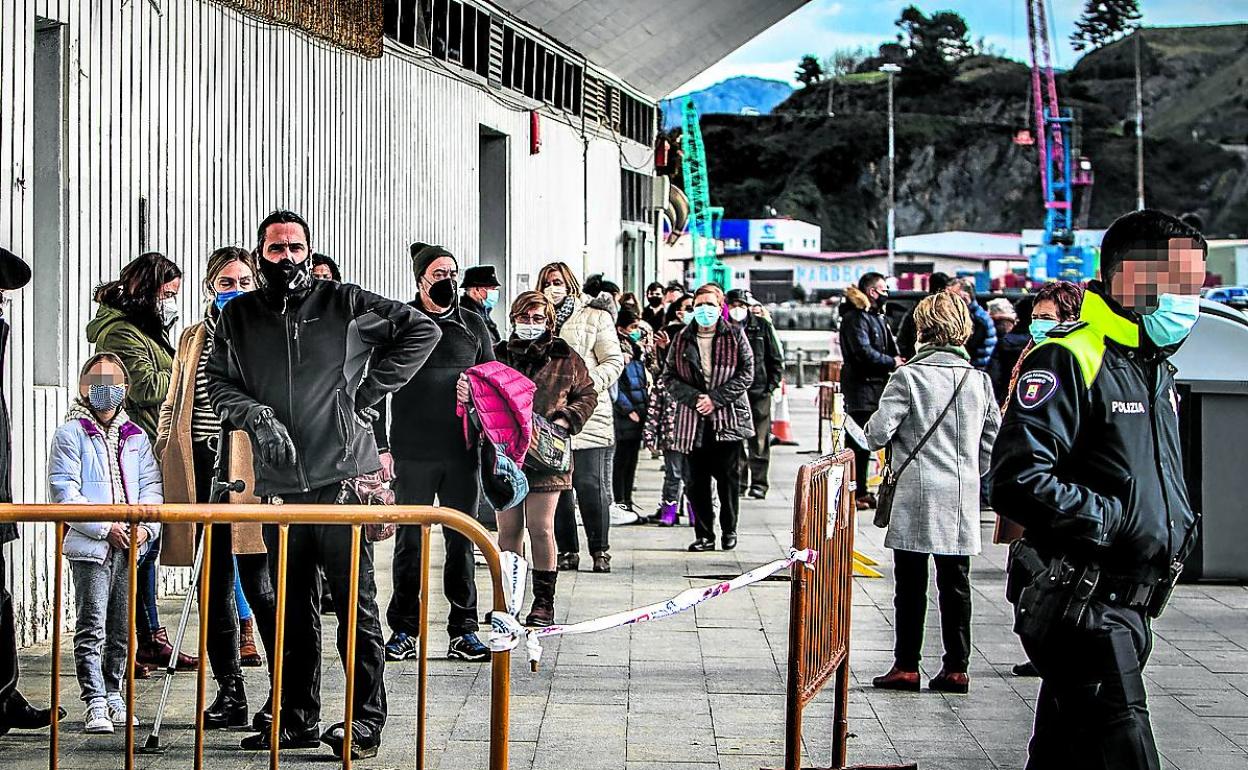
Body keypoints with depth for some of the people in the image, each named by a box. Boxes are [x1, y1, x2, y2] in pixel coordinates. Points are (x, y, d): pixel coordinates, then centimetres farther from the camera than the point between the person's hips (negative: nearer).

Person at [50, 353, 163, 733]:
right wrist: (105, 527, -14)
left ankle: (114, 695, 22)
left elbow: (151, 485, 12)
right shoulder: (71, 434, -1)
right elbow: (64, 492, -8)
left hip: (129, 546, 5)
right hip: (90, 545, -5)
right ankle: (95, 703, -7)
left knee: (122, 628, 11)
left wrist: (146, 526, -6)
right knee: (92, 627, -7)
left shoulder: (136, 437, 15)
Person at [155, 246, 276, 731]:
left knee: (259, 584, -6)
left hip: (250, 469, -5)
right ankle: (229, 695, 13)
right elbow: (173, 404, 23)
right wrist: (164, 461, 14)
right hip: (202, 472, 5)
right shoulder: (192, 339, 18)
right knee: (214, 584, 6)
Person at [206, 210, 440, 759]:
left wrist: (370, 390, -1)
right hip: (279, 486, 3)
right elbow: (220, 384, 12)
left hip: (344, 480, -3)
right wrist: (256, 415, -9)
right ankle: (296, 719, 19)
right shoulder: (238, 317, 11)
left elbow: (421, 330, 5)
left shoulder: (345, 304, 2)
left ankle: (366, 721, 0)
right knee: (292, 610, 10)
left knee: (356, 604, -3)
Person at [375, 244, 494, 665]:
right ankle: (404, 631, 10)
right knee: (410, 541, 2)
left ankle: (464, 631, 10)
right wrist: (380, 445, -6)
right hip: (413, 452, -2)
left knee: (462, 541, 5)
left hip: (462, 452, 3)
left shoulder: (473, 324, 10)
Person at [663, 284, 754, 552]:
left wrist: (716, 398, -12)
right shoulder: (682, 339, 7)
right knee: (697, 479, 1)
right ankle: (704, 534, 9)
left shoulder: (735, 335, 2)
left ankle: (729, 530, 17)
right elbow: (669, 377, 6)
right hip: (693, 419, 2)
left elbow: (746, 373, -3)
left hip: (728, 417, -2)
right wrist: (693, 397, -11)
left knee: (727, 475, 3)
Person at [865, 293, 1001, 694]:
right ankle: (956, 668, 11)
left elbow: (878, 433, -13)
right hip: (963, 497, 4)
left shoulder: (908, 376, -10)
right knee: (955, 583, 9)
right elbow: (993, 441, 11)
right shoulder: (979, 379, 5)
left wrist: (874, 426, 9)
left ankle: (906, 666, 5)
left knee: (911, 585, 2)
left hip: (916, 494, -4)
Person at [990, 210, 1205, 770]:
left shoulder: (1156, 370, 18)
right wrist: (1117, 520, -21)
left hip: (1127, 606, 10)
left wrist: (1176, 525, 13)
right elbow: (1017, 481, -24)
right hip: (1079, 600, -9)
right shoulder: (1068, 360, -14)